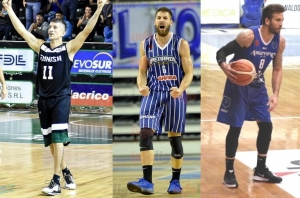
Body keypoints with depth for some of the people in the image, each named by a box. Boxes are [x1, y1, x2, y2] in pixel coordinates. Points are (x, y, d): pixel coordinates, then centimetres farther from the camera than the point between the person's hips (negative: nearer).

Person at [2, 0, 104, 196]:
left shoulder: (69, 48, -4)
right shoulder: (41, 47, 8)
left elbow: (86, 32, -15)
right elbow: (22, 30, 9)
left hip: (61, 98, -5)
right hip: (44, 98, 5)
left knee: (58, 138, -11)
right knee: (50, 140, 10)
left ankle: (56, 181, -10)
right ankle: (66, 172, 27)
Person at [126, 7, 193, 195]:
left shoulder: (181, 44, -3)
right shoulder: (146, 45, 5)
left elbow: (188, 73, -3)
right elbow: (142, 72, 10)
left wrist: (180, 89, -22)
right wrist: (142, 87, -11)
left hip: (175, 95, -2)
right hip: (153, 93, 2)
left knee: (175, 137, 6)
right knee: (145, 133, -16)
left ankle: (176, 181, 20)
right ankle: (147, 181, -18)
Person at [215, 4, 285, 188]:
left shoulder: (280, 41, -7)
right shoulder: (248, 36, -25)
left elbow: (278, 69, 4)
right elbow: (221, 52, -19)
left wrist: (276, 94, -6)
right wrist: (225, 67, -40)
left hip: (258, 86, 6)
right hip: (238, 85, -6)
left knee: (266, 126, 6)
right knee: (235, 128, -4)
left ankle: (261, 170, 20)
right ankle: (229, 172, 9)